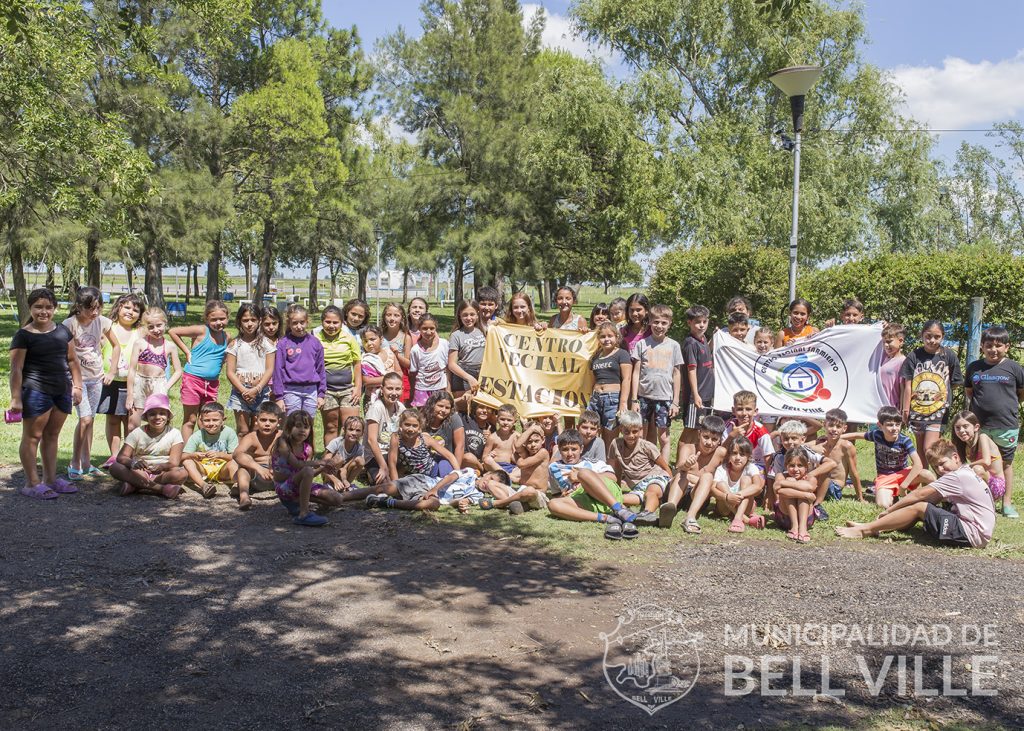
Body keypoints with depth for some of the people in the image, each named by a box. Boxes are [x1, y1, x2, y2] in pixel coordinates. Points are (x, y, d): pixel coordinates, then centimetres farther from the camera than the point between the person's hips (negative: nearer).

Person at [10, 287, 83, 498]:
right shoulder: (23, 335, -6)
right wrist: (16, 398, -14)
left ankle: (50, 479, 22)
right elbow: (16, 368, -9)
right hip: (35, 391, -6)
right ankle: (31, 483, 6)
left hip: (62, 391, 6)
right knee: (32, 436, 1)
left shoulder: (63, 331, 10)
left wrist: (77, 386, 10)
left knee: (52, 435, 14)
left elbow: (72, 360, 16)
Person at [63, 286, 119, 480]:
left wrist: (112, 372, 5)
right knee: (85, 419, -13)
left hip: (96, 377, 4)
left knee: (89, 420, 11)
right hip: (77, 377, -4)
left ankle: (86, 463, 20)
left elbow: (116, 346, 10)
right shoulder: (70, 324, -15)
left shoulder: (102, 322, -3)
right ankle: (75, 463, 0)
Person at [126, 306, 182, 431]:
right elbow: (132, 369, 0)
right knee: (132, 426, 5)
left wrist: (166, 388, -7)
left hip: (159, 385, 0)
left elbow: (178, 371, 7)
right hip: (139, 384, 0)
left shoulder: (170, 347, 2)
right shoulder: (140, 343, 0)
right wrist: (130, 395, -1)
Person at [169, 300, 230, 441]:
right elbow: (173, 331, -8)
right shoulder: (201, 331, -10)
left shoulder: (226, 337, 6)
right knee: (190, 420, 4)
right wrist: (187, 351, -8)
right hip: (193, 380, -5)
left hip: (212, 383, 5)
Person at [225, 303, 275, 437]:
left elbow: (269, 369, -2)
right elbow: (230, 372, -2)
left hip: (261, 392, 1)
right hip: (240, 392, 0)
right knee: (242, 431, 1)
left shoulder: (267, 343, 2)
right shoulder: (235, 344, 1)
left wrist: (257, 389, -14)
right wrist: (244, 391, -14)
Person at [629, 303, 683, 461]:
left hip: (664, 397, 0)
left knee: (663, 438, 2)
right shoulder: (642, 344, 2)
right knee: (649, 436, 8)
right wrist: (634, 400, -2)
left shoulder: (673, 345, 3)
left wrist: (675, 402, 2)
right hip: (644, 396, 0)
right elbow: (636, 372, 2)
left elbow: (676, 375, 6)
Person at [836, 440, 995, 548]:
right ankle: (875, 528, 3)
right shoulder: (967, 474, 18)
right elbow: (934, 499, 13)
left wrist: (888, 510, -5)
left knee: (918, 507, -13)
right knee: (923, 506, 6)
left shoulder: (958, 476, -12)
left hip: (974, 535, -10)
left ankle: (864, 530, -12)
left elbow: (919, 494, -12)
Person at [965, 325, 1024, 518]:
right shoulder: (974, 367, 3)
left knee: (1006, 464, 10)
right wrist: (981, 403, 7)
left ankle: (1007, 503, 20)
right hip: (979, 425, 1)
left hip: (1006, 425, -1)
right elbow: (968, 391, 16)